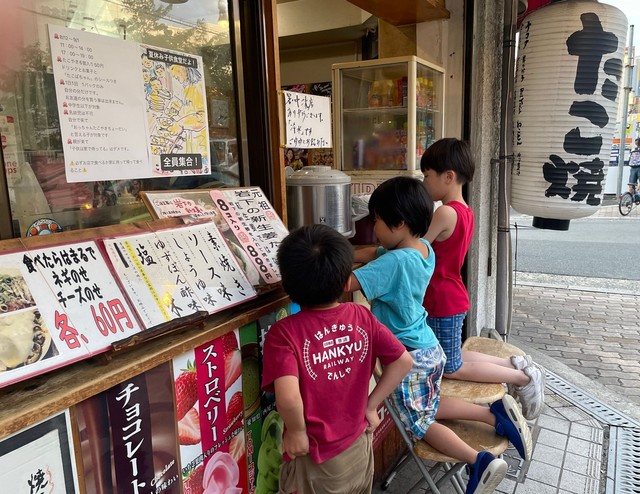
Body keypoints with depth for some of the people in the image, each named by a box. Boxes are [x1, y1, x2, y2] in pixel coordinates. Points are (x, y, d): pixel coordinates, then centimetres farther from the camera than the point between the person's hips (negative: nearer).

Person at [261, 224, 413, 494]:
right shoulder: (362, 317, -9)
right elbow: (403, 361, -3)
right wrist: (370, 406, 3)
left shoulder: (284, 333, -22)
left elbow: (288, 398, -33)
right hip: (359, 449, 5)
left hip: (315, 461, -4)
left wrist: (296, 431, -14)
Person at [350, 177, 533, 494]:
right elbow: (374, 254, 9)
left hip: (407, 358, -8)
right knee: (430, 409, 26)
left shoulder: (395, 262, -29)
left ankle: (479, 461, -1)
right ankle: (496, 414, 16)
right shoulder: (423, 249, -2)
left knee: (420, 424, 10)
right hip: (430, 348, 8)